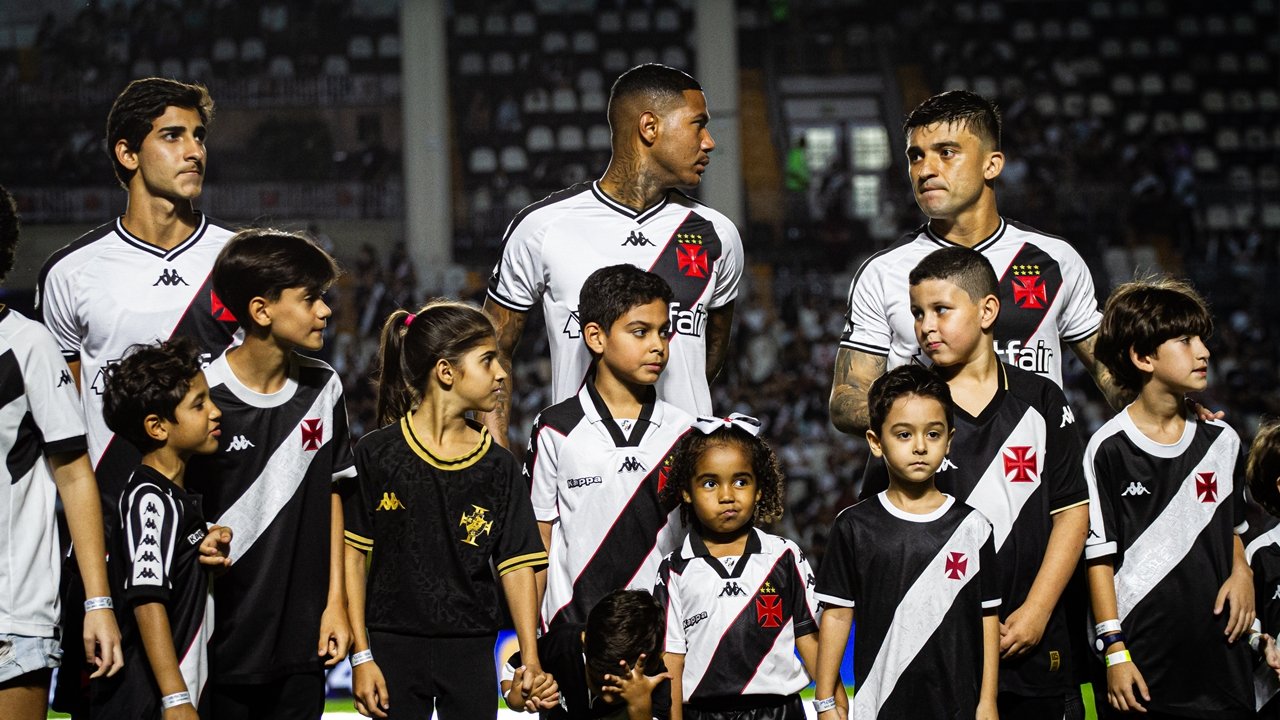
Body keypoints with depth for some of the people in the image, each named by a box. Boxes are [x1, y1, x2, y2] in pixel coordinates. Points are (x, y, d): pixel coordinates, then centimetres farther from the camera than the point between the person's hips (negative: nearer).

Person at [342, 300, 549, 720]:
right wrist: (361, 656, -6)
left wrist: (530, 661, -8)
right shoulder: (377, 454, -4)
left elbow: (517, 566, 1)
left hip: (471, 652, 2)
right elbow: (353, 555, -3)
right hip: (394, 648, -2)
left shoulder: (499, 467, 3)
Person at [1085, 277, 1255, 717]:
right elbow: (1100, 557, -4)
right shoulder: (1109, 450, -4)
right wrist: (1114, 651, -9)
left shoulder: (1221, 442, 10)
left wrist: (1242, 573, 0)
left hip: (1218, 650, 4)